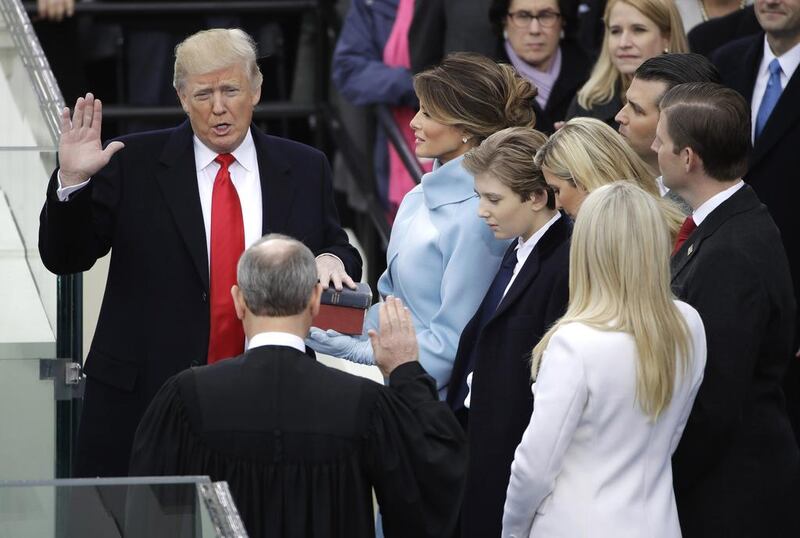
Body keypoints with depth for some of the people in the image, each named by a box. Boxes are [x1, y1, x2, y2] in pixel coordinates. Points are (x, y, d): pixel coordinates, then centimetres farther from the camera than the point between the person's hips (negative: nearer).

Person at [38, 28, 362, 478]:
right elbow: (64, 258, 0)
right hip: (145, 399, -1)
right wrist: (72, 181, -17)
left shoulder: (304, 170, 8)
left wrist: (332, 259, -7)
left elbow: (336, 250, 17)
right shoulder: (134, 163, 1)